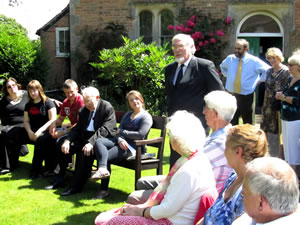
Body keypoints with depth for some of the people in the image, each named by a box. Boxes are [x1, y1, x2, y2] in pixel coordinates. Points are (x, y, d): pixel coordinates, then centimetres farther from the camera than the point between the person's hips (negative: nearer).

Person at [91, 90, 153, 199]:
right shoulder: (127, 115, 26)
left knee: (106, 157, -24)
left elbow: (141, 135, -11)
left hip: (134, 147, -7)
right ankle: (103, 169, -40)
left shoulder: (146, 117, 2)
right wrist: (120, 139, -11)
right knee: (99, 141, -21)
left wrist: (123, 132, -2)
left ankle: (104, 190, -24)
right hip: (121, 142, 7)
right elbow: (119, 130, 12)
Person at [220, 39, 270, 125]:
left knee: (248, 124, 6)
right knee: (231, 123, 6)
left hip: (246, 97, -3)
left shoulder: (254, 61, -6)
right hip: (231, 95, 3)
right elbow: (223, 67, 27)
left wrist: (258, 80, -1)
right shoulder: (230, 58, 4)